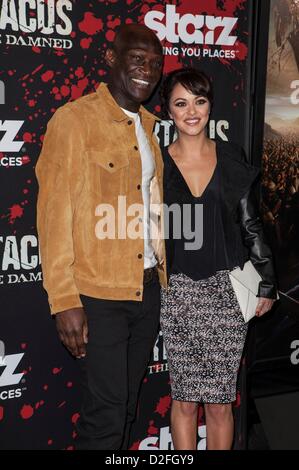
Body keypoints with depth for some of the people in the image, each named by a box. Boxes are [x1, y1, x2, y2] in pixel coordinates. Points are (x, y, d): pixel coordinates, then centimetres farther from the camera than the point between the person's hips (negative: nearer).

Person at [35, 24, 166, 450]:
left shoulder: (148, 126, 12)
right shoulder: (74, 119, -9)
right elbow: (54, 212, -12)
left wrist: (163, 279, 12)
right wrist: (64, 299, -16)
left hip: (148, 287, 7)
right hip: (99, 294, -6)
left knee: (127, 404, 17)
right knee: (106, 408, 1)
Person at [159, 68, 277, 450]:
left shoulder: (231, 158, 4)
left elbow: (249, 224, 8)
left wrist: (266, 282, 7)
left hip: (227, 289, 1)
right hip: (177, 290, 0)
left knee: (220, 402, 7)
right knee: (184, 400, 9)